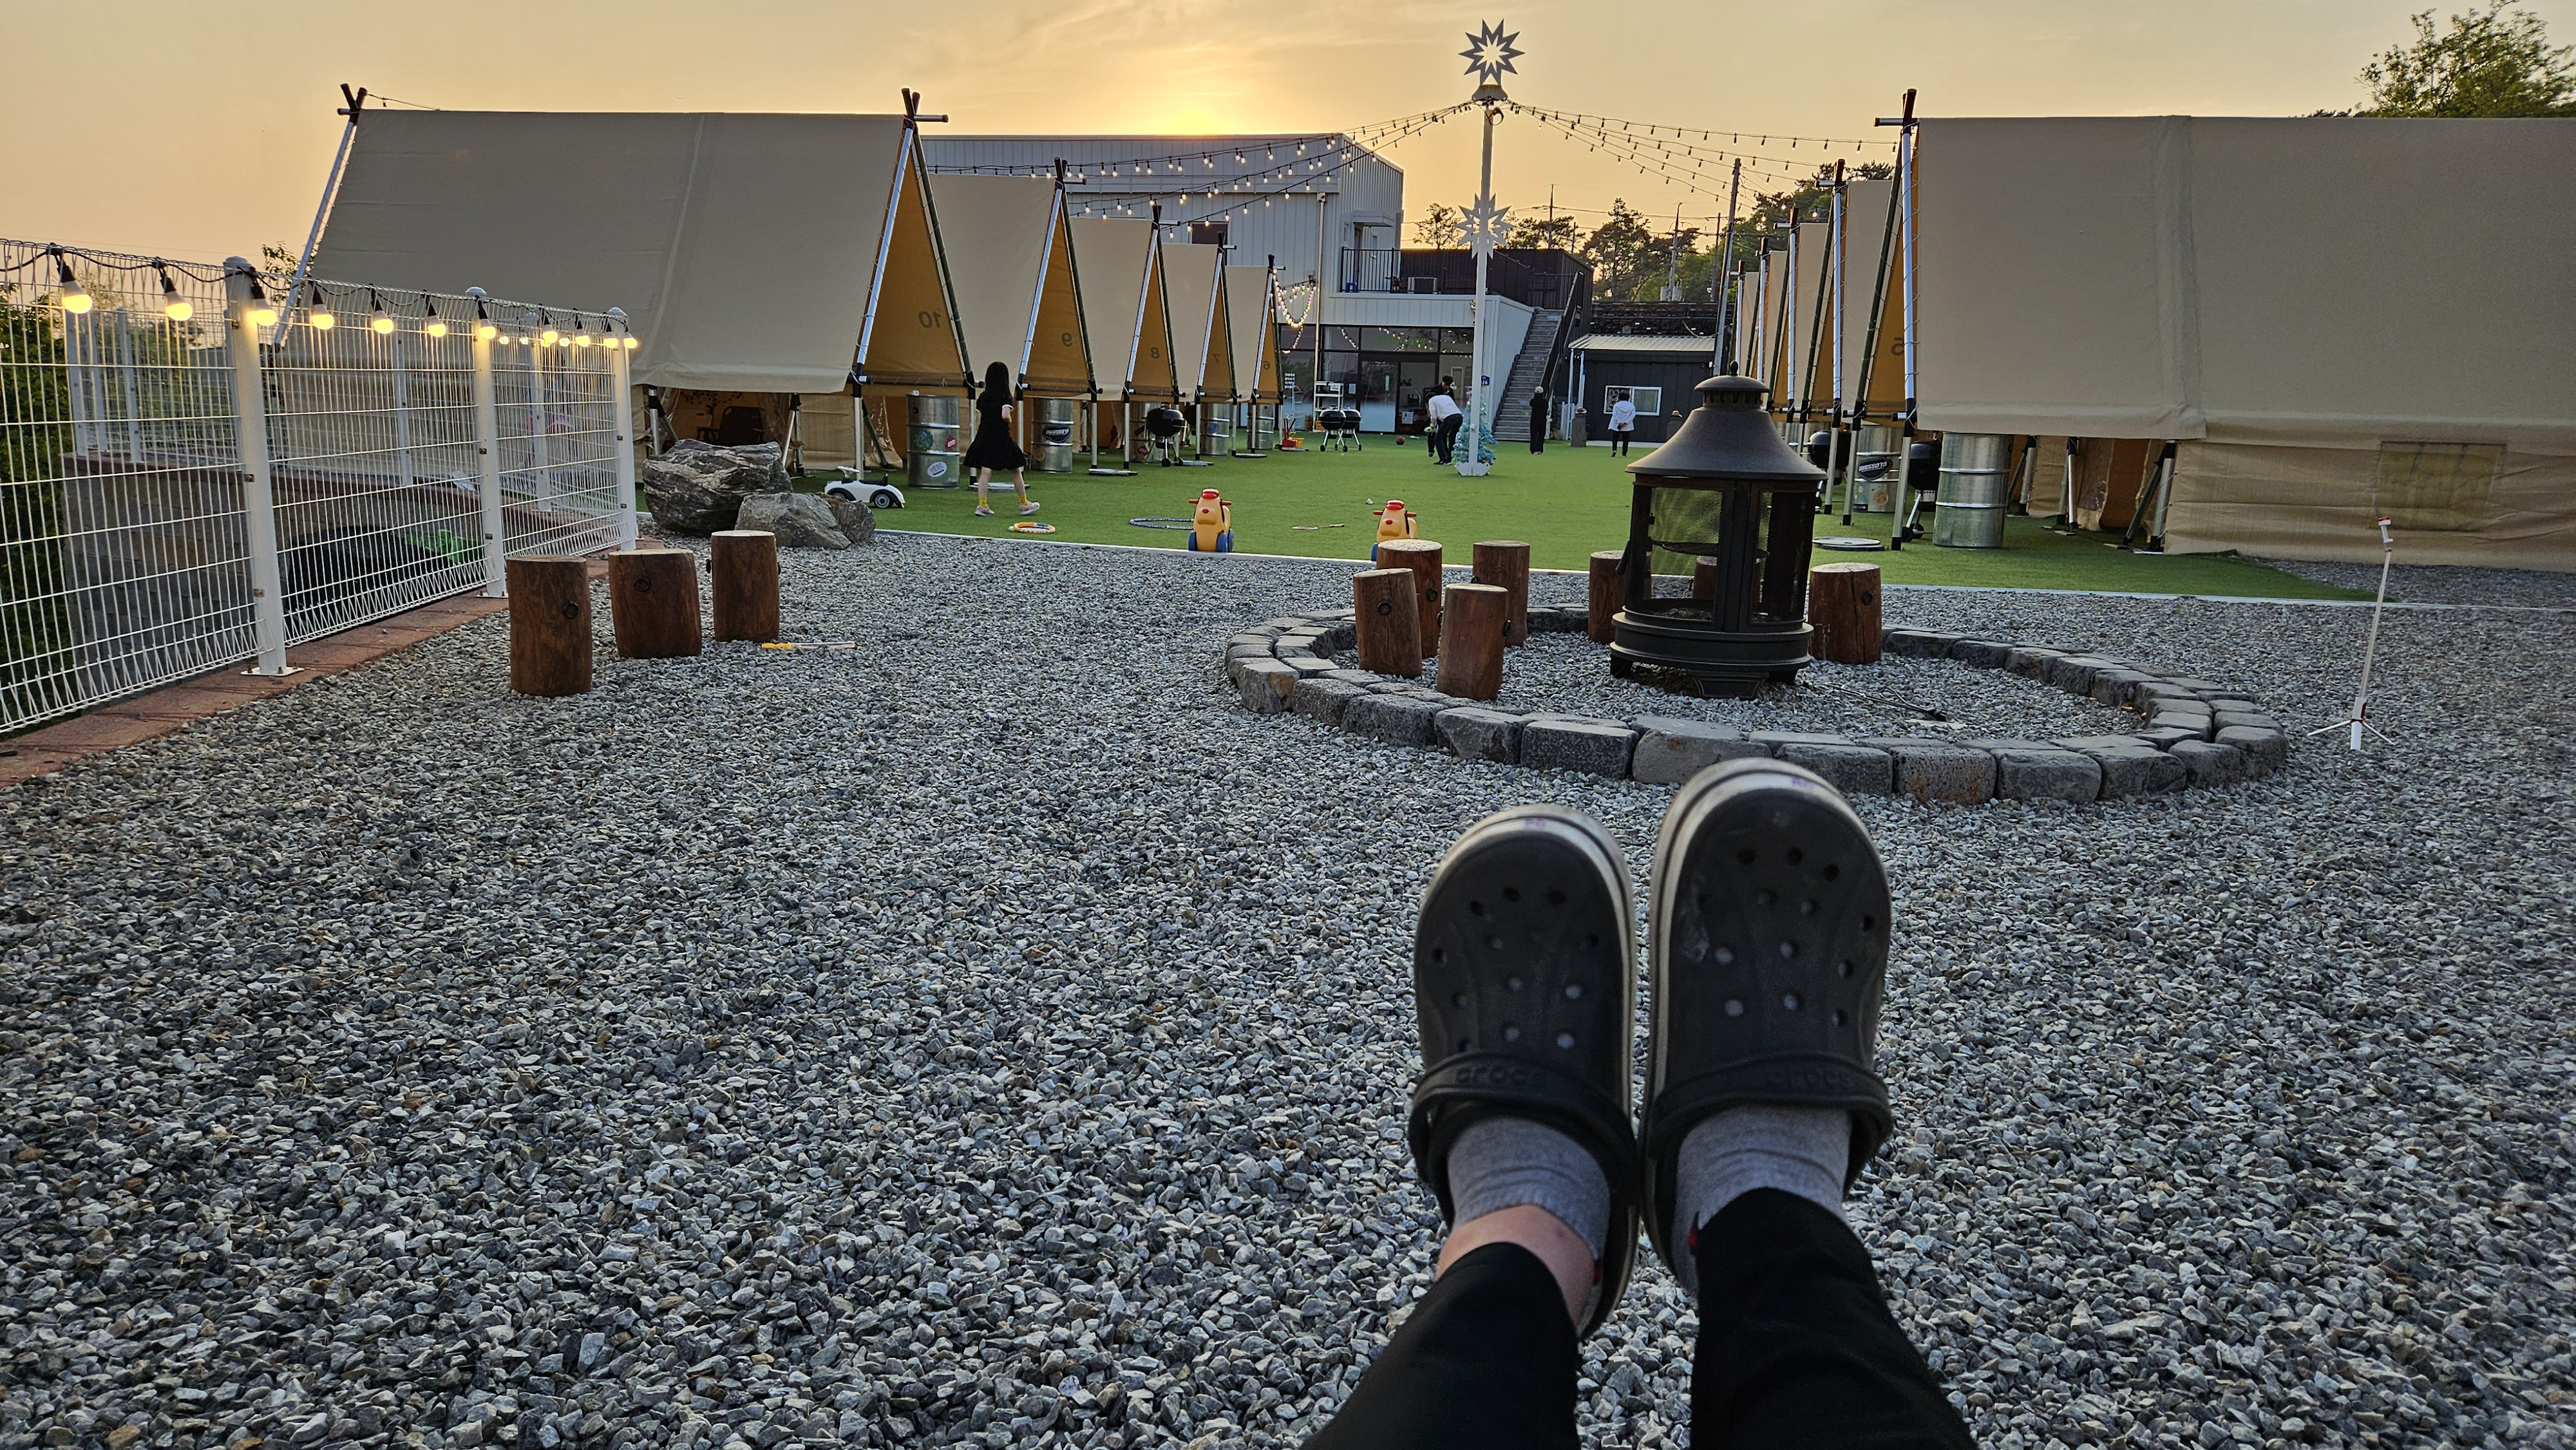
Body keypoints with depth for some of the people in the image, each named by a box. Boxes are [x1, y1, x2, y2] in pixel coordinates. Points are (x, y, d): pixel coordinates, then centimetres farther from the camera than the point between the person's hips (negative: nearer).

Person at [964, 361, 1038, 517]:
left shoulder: (982, 397, 9)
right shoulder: (1005, 396, -8)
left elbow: (978, 419, 11)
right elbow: (1005, 415, -21)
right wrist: (1010, 420, 0)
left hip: (984, 436, 5)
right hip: (1001, 437, -5)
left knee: (985, 472, 2)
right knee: (1016, 470, 9)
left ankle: (982, 505, -6)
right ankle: (1024, 504, 17)